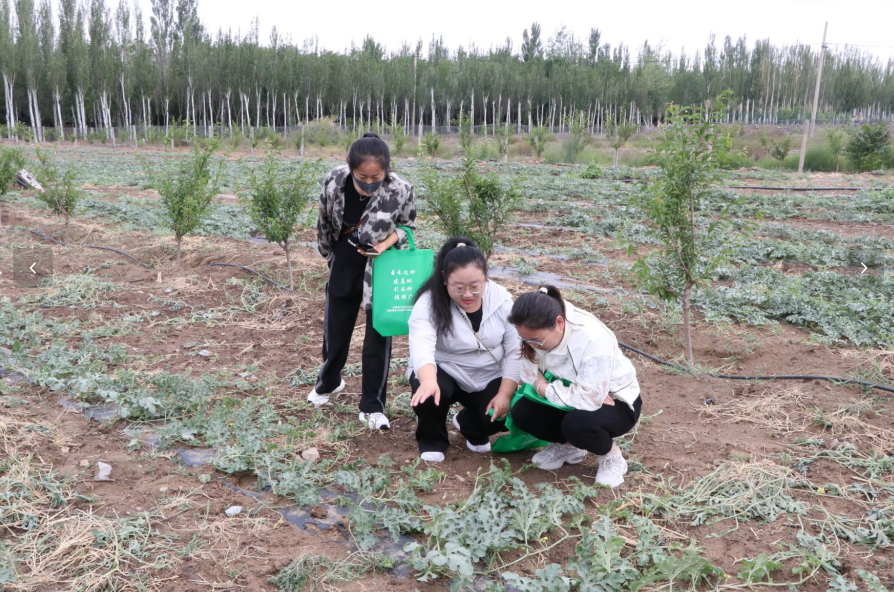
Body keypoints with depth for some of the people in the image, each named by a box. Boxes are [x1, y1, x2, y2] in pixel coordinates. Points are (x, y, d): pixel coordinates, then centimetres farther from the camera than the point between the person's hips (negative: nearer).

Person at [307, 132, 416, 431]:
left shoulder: (401, 190, -25)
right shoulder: (334, 180, -18)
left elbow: (408, 227, -7)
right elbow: (325, 221, 1)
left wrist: (389, 240, -27)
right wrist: (326, 252, 13)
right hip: (344, 266, 3)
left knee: (379, 337, 1)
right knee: (335, 330, 16)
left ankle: (372, 406, 15)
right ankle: (328, 383, 45)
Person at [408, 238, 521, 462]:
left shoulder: (501, 299, -12)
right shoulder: (429, 303, -22)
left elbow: (515, 351, -8)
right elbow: (421, 346, -39)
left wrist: (505, 394, -20)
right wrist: (428, 381, -59)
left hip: (489, 379, 3)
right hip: (444, 373, -3)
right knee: (429, 393, -34)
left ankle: (471, 426, 16)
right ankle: (432, 441, -1)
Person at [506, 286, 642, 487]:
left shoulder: (593, 339, -35)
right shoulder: (538, 332, -16)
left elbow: (589, 399, -35)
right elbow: (530, 376, -11)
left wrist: (544, 388, -25)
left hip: (617, 403, -6)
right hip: (581, 396, 6)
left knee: (576, 423, -36)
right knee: (521, 412, -16)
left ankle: (612, 456, -4)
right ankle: (569, 446, 10)